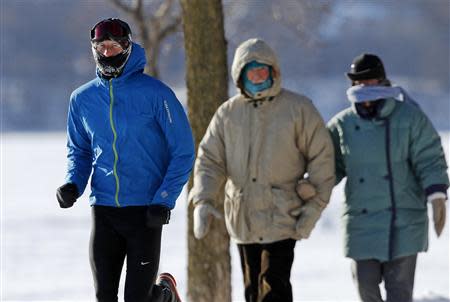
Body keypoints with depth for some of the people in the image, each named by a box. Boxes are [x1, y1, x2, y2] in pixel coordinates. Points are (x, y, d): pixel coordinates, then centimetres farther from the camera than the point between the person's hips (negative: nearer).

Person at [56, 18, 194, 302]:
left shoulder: (155, 93, -7)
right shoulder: (82, 98, 6)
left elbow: (183, 152, -3)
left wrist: (164, 201, -12)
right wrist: (73, 184, -1)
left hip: (146, 211, -4)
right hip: (104, 210, 4)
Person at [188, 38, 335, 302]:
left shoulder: (298, 109, -2)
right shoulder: (228, 113, 7)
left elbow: (321, 157, 0)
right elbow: (210, 161, 6)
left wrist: (314, 207, -7)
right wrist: (203, 202, -11)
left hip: (281, 218, -4)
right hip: (243, 219, 4)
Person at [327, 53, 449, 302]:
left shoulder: (410, 117, -3)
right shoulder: (343, 124, 5)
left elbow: (429, 161, -4)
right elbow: (330, 166, 11)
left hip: (403, 219, -2)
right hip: (361, 221, 2)